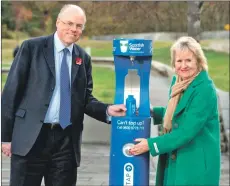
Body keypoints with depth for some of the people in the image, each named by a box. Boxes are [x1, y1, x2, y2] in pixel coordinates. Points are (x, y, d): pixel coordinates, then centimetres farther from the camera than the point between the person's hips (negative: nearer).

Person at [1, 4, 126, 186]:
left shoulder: (83, 58, 11)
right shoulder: (32, 47, -1)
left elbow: (85, 99, 13)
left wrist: (108, 110, -8)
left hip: (67, 140, 4)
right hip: (30, 137, -3)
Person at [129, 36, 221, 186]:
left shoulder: (204, 89, -21)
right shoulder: (179, 82, 6)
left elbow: (188, 131, -23)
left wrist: (151, 144, -19)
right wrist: (152, 111, 4)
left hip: (196, 165, -8)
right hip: (174, 160, 8)